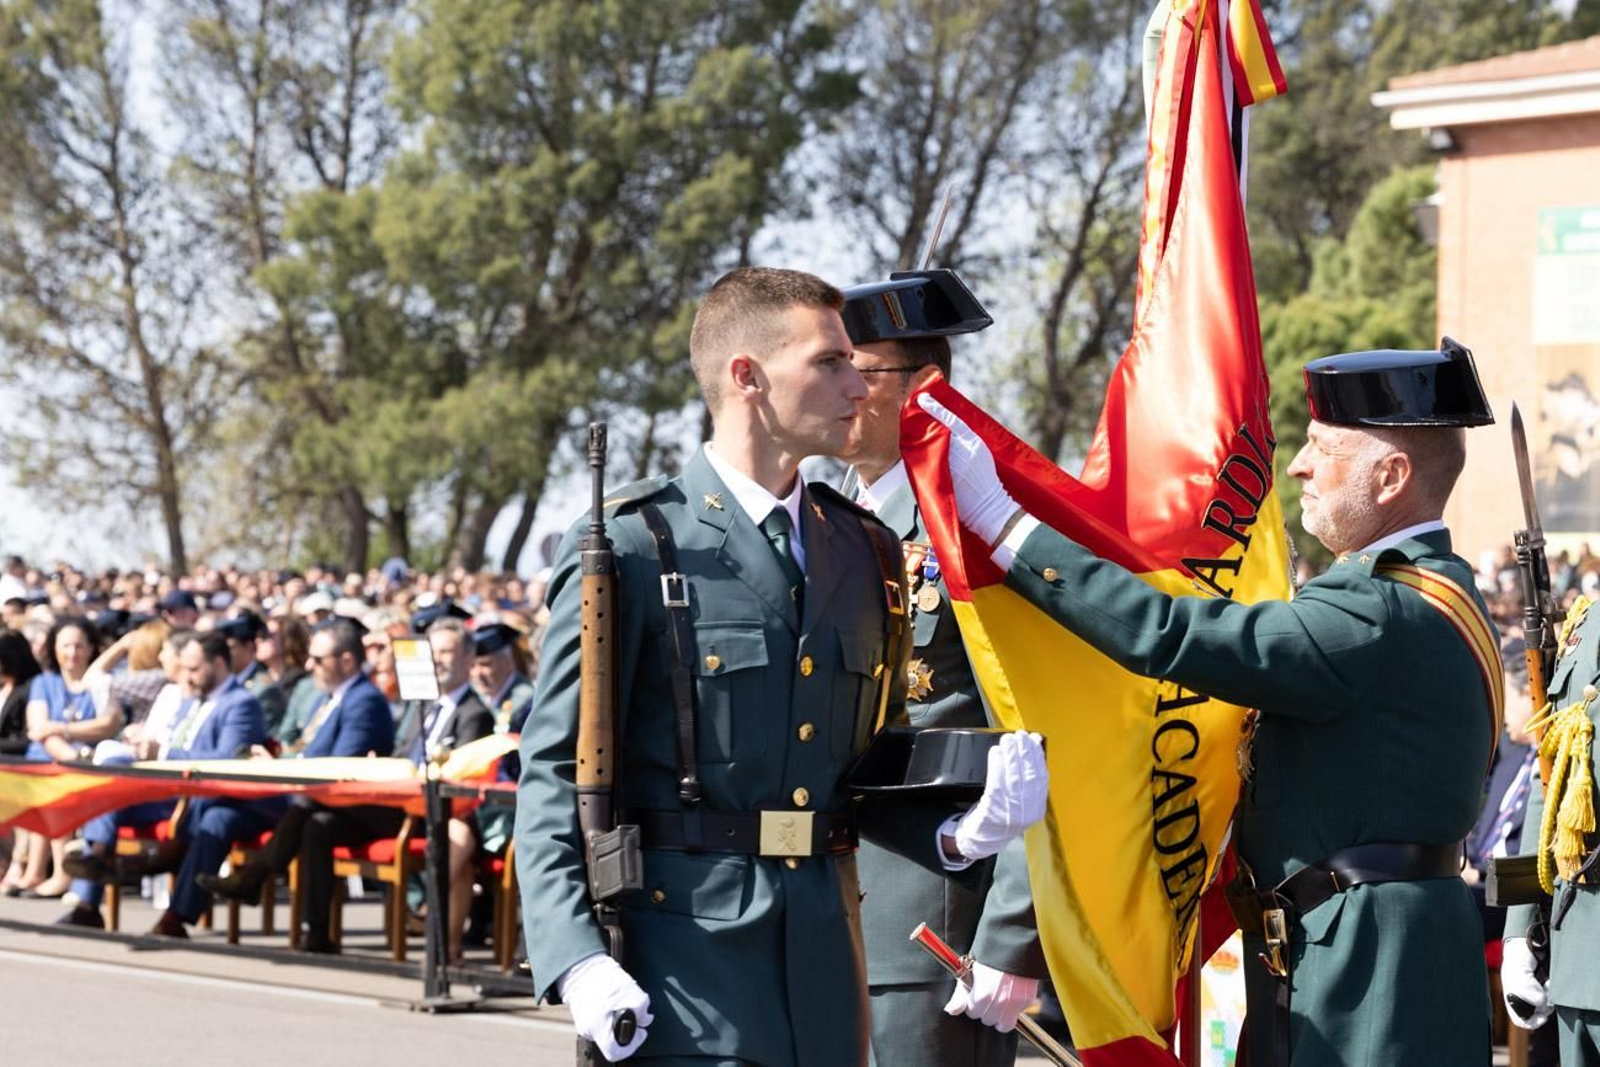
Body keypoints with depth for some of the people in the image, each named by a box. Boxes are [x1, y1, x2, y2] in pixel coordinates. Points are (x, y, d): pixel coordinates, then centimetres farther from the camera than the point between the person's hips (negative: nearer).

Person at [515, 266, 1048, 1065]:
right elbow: (555, 774, -7)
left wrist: (954, 835, 0)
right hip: (685, 957, -5)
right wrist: (577, 960, -18)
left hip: (824, 965, 5)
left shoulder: (866, 553, 14)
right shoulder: (632, 547, -4)